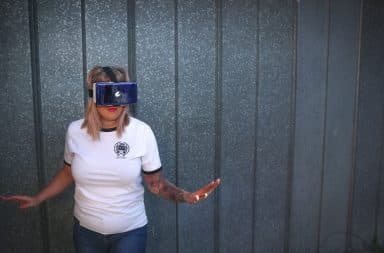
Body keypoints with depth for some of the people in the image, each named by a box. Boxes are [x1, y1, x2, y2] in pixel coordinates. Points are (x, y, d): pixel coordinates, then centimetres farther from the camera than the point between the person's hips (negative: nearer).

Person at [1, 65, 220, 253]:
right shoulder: (75, 131, -9)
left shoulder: (141, 132, -16)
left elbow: (156, 182, -9)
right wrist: (37, 199, 4)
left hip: (129, 232, -2)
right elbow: (68, 173, 8)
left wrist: (184, 196, -26)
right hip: (86, 230, 3)